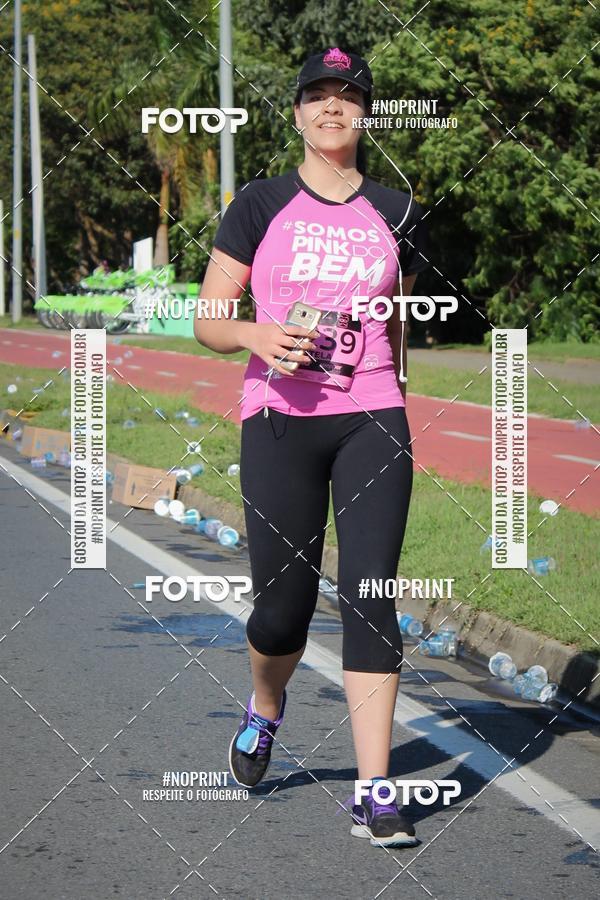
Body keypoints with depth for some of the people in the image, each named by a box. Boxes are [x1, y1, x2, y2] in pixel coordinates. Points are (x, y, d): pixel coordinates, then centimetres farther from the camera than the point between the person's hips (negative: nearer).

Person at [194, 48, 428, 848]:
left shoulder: (396, 213, 10)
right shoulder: (260, 205, 4)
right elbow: (206, 321, 2)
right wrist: (256, 336, -18)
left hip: (372, 420, 1)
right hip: (279, 419, -1)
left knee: (369, 595, -8)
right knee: (284, 602, 0)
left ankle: (375, 796, -8)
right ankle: (265, 708, 36)